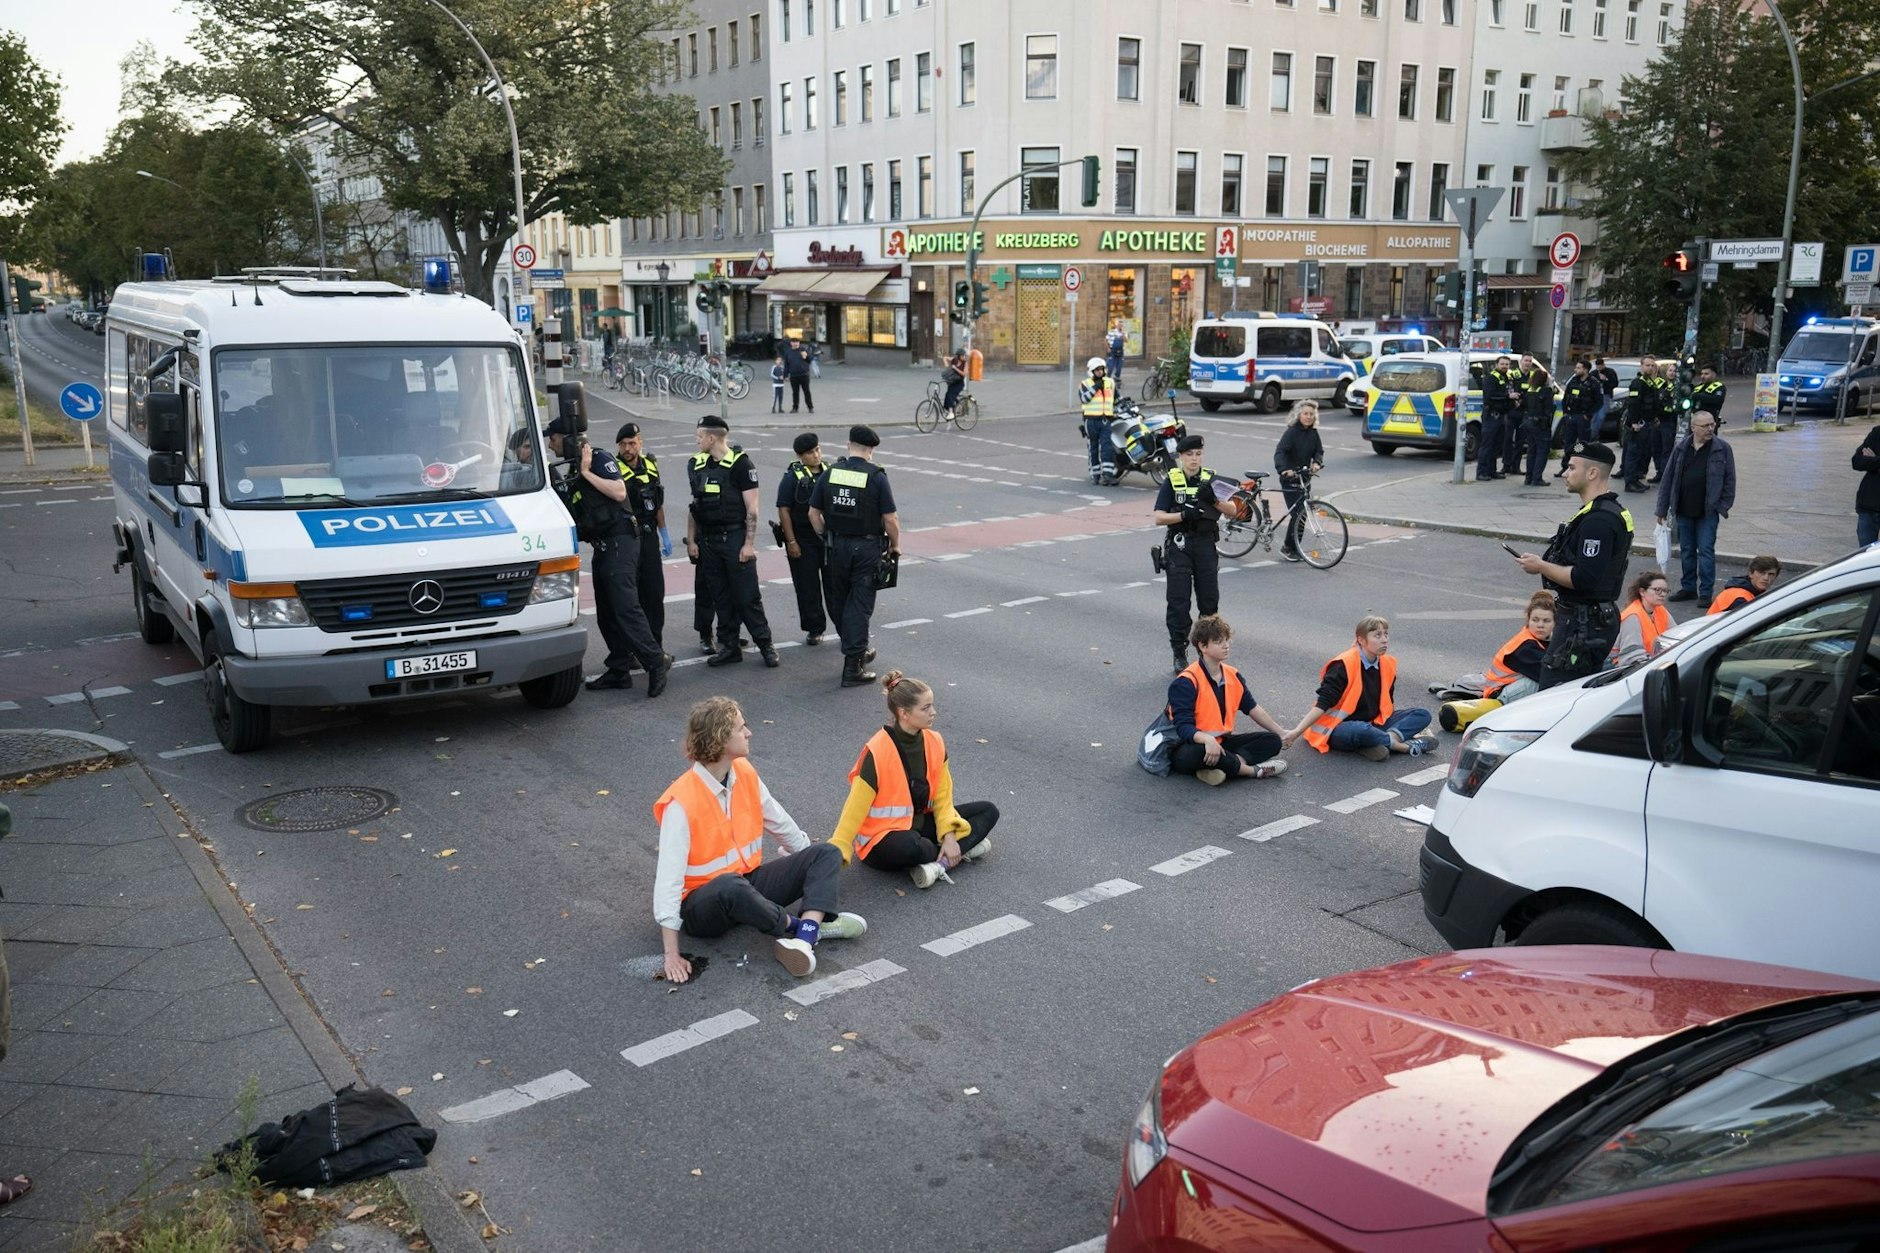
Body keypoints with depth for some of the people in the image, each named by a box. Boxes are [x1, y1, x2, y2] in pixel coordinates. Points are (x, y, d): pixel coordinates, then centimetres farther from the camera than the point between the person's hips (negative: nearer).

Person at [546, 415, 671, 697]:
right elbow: (572, 510, 23)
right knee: (606, 613, 9)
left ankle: (656, 663, -13)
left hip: (619, 542, -10)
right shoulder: (573, 469, 18)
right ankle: (619, 670, 13)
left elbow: (619, 492, -22)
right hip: (602, 546, 10)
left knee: (625, 607, -15)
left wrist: (587, 472, -16)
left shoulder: (600, 459, -8)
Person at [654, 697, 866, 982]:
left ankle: (804, 939, -32)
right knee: (730, 886, -41)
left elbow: (780, 823, 13)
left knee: (826, 853, -6)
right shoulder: (681, 802, -23)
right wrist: (672, 954, -30)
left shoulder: (745, 773, -1)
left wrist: (815, 871, 20)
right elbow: (669, 876, -26)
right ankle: (809, 924, -16)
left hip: (750, 885, 8)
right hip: (703, 903, -7)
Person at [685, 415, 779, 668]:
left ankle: (765, 645, 5)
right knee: (721, 597, 9)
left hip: (735, 538, -6)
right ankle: (729, 646, 17)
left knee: (748, 596, -4)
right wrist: (691, 540, 9)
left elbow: (752, 508, -10)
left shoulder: (740, 463, -8)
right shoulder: (696, 465, 10)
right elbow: (694, 506, 14)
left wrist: (749, 543, -14)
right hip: (708, 540, 6)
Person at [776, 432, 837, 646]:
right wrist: (791, 542, -11)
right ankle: (814, 629, 17)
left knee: (835, 583, 4)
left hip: (830, 538, 3)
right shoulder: (792, 477, -6)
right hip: (803, 541, -3)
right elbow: (783, 510, -8)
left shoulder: (830, 473, 6)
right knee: (807, 587, 5)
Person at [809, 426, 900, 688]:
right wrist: (895, 545, 5)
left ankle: (857, 652, 33)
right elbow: (890, 518, -11)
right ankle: (853, 667, -2)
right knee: (860, 605, 0)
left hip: (837, 546, 4)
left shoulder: (831, 472, 0)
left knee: (840, 602, 18)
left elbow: (814, 513, 4)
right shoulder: (876, 476, -11)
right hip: (867, 548, -4)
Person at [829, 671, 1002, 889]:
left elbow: (942, 797, 2)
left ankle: (939, 863, -20)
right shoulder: (877, 752, -22)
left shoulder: (934, 742, -4)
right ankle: (964, 849, -12)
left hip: (919, 823, 7)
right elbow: (856, 808, -20)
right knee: (908, 846, -42)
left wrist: (949, 835, -12)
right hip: (882, 839, -7)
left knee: (989, 811, -2)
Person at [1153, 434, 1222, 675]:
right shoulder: (1171, 481, -1)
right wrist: (1184, 514, -22)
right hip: (1179, 544, -2)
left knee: (1209, 600, 7)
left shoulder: (1211, 478, 5)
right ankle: (1179, 654, 6)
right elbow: (1158, 518, -7)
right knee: (1178, 602, -2)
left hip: (1206, 544, 2)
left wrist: (1213, 499, -20)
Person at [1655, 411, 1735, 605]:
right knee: (1686, 551, 12)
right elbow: (1668, 479, 6)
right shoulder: (1681, 448, 3)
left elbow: (1729, 479, 0)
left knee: (1706, 550, -3)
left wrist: (1723, 505, -5)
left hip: (1708, 511, -3)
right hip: (1683, 511, 3)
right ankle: (1688, 588, 24)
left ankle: (1705, 592, 3)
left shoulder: (1722, 449, -3)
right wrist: (1662, 509, 5)